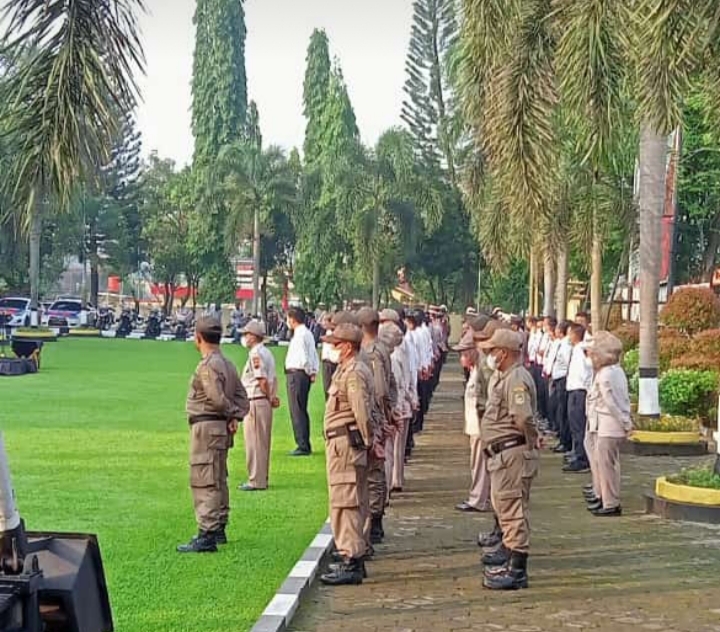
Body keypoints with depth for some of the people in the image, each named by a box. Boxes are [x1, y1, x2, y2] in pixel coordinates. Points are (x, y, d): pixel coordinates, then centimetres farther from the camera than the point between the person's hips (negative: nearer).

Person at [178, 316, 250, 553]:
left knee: (204, 482, -9)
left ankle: (206, 537, -10)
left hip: (206, 427, -10)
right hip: (221, 428, 10)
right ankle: (218, 529, 29)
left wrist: (232, 413, -7)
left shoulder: (208, 366, -17)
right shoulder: (227, 364, 13)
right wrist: (235, 417, -1)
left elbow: (217, 399, -24)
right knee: (218, 480, 19)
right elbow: (242, 397, 13)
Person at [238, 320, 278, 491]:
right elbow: (273, 379, 15)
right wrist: (272, 397, 5)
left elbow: (262, 381, -19)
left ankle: (256, 481, -1)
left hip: (255, 402, -10)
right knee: (262, 443, 14)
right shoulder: (267, 353, 15)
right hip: (264, 404, 10)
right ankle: (261, 478, 21)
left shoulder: (256, 354, -15)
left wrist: (270, 398, -7)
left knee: (254, 443, -4)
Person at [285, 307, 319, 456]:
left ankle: (303, 446, -5)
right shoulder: (307, 333, 15)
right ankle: (305, 445, 22)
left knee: (297, 411, -6)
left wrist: (309, 372, -7)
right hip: (305, 374, 10)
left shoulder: (300, 335, -16)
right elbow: (315, 355, 15)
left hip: (296, 374, -10)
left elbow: (304, 357, -21)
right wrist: (314, 372, 9)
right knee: (302, 411, 16)